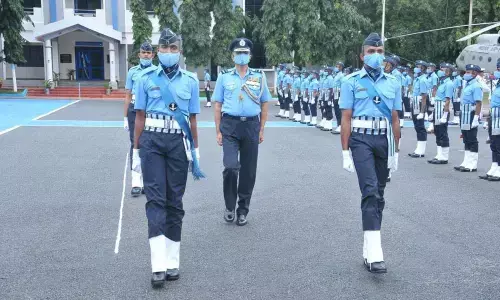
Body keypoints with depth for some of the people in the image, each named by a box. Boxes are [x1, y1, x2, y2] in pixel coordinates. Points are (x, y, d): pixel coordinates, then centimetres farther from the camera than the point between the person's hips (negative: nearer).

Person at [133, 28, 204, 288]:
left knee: (175, 201, 7)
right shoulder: (146, 78, 4)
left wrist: (195, 152, 10)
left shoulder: (190, 80, 7)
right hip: (152, 141, -1)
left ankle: (172, 262, 18)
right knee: (155, 199, -7)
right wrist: (136, 150, 4)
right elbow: (140, 117, 6)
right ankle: (159, 266, -7)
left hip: (179, 142, 1)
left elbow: (192, 119, 10)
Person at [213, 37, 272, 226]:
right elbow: (218, 105, 7)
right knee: (231, 166, -14)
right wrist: (218, 131, 1)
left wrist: (261, 130, 5)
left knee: (248, 171, 6)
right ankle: (229, 207, 8)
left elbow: (264, 105, 11)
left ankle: (242, 210, 20)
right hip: (230, 125, -1)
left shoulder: (259, 77, 8)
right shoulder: (224, 77, 6)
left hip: (251, 126, 2)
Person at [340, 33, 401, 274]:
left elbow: (395, 119, 13)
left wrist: (395, 151, 11)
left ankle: (369, 249, 23)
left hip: (384, 140, 5)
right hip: (361, 139, -4)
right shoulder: (352, 82, 1)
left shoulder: (392, 83, 12)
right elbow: (346, 119, -1)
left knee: (378, 194, 10)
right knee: (370, 190, -17)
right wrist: (345, 152, -6)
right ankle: (374, 253, -18)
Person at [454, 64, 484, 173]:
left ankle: (472, 165, 3)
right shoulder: (467, 85, 14)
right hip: (464, 116, 9)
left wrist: (476, 118, -25)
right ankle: (466, 163, 21)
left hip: (471, 116, -9)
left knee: (472, 141, -2)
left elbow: (479, 103, -20)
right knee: (466, 140, 13)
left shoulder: (476, 86, -14)